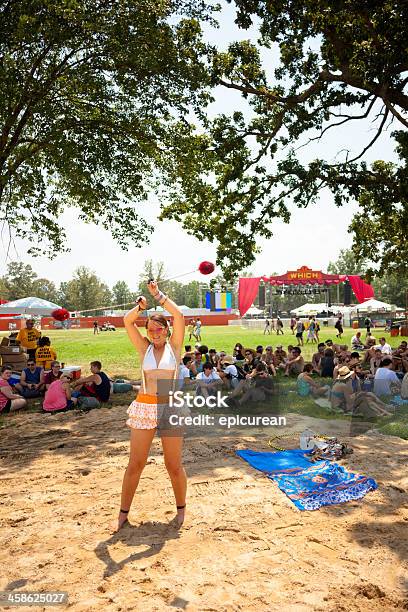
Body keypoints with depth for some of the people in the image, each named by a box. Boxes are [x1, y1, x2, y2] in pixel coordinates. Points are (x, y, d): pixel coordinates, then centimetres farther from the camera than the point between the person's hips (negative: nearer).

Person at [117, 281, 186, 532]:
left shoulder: (174, 346, 2)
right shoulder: (144, 348, 6)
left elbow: (179, 316, -11)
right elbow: (127, 321, -4)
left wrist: (158, 295, -11)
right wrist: (142, 305, -17)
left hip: (171, 407, -1)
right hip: (144, 407, 2)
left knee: (174, 465, 8)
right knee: (135, 464, 6)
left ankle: (181, 507, 30)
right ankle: (123, 512, 21)